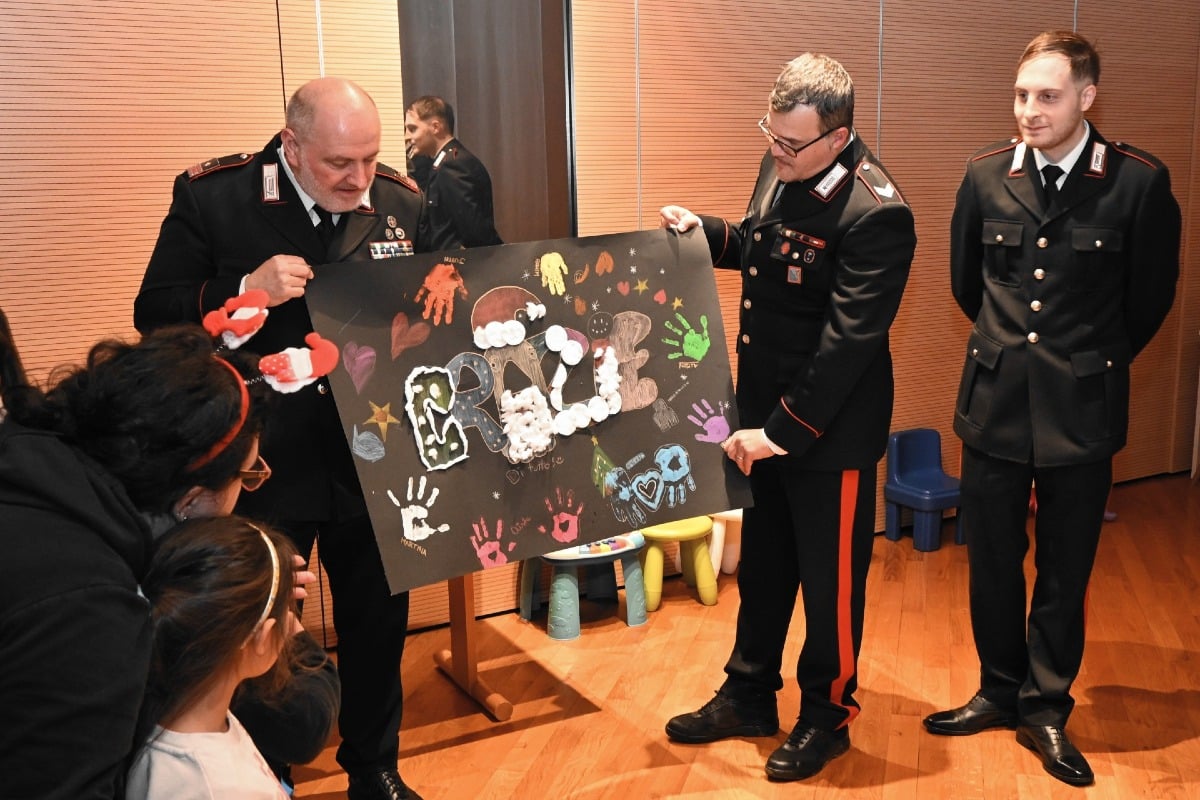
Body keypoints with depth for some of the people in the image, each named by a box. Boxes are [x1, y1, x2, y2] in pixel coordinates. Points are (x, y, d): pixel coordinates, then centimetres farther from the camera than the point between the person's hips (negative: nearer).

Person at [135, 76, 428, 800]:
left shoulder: (402, 203, 1)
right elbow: (154, 314, -6)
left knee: (379, 622, 16)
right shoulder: (212, 198, -8)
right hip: (265, 462, -2)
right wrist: (244, 290, -21)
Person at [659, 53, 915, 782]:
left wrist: (783, 430, -23)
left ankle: (828, 716, 32)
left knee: (830, 577, 10)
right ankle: (749, 696, 39)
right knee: (763, 562, 21)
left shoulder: (875, 212, -25)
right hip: (764, 408, 8)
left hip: (829, 426, -8)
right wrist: (708, 233, 1)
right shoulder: (782, 166, 1)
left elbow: (848, 341, -26)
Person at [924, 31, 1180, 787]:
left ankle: (1046, 710, 28)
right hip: (995, 401, 2)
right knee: (992, 562, 12)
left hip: (1082, 409, -2)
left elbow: (1151, 294, 3)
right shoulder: (987, 174, -3)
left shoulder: (1139, 181, -10)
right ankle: (1000, 692, 32)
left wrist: (1095, 359, 12)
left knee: (1065, 571, 10)